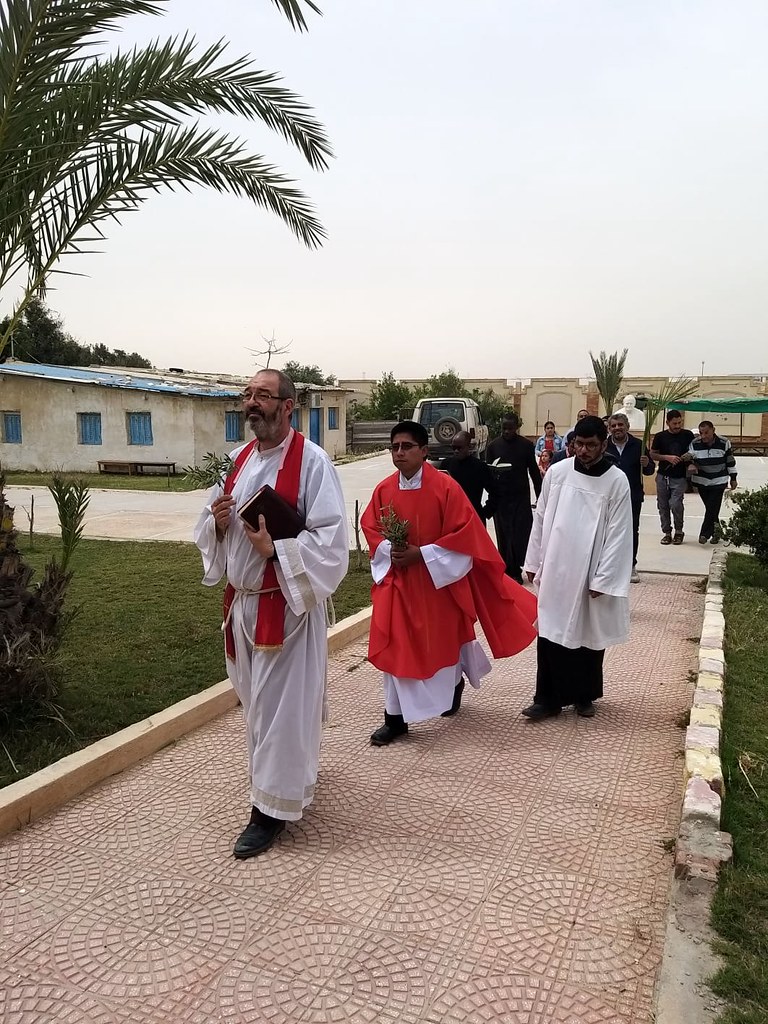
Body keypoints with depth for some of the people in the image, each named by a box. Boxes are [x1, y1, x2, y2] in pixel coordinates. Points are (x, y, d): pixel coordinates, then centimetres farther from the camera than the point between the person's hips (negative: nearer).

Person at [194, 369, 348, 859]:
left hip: (286, 603, -7)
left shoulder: (311, 461, -13)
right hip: (241, 600, 7)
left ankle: (271, 808, 15)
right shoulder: (240, 458, 8)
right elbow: (211, 529, 15)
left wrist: (274, 549, -26)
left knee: (279, 705, 1)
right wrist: (218, 522, -8)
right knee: (258, 699, 19)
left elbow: (332, 539, -17)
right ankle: (291, 774, 42)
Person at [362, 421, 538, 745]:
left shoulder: (445, 486, -14)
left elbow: (465, 532, -15)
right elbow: (370, 527, 9)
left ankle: (454, 686, 42)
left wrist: (421, 554, -20)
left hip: (439, 577, -3)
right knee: (395, 647, 0)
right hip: (397, 579, 3)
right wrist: (388, 550, -12)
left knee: (443, 642, 12)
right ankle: (395, 718, 9)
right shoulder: (384, 489, -1)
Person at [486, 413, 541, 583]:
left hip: (521, 497, -1)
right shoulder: (493, 446, 4)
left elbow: (534, 472, 7)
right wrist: (492, 471, -18)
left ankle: (516, 571, 8)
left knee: (521, 535, -3)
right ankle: (506, 571, 12)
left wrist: (540, 496, 6)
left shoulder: (526, 445, 2)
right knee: (503, 537, 4)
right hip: (500, 498, 1)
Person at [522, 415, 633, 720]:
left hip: (590, 574, -1)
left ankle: (585, 696, 29)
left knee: (589, 636, 11)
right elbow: (541, 519, 6)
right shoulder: (557, 472, -1)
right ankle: (548, 698, 15)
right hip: (554, 569, 2)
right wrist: (534, 562, 6)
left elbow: (618, 533, -9)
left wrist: (602, 579, -12)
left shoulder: (617, 481, -8)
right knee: (551, 634, 4)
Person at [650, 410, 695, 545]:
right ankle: (667, 532, 19)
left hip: (680, 477, -2)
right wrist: (667, 457, -12)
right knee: (663, 506, 6)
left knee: (675, 504, -14)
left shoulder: (688, 435, 1)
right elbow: (652, 454, 3)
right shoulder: (660, 436, 0)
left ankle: (679, 531, 6)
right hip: (663, 476, 2)